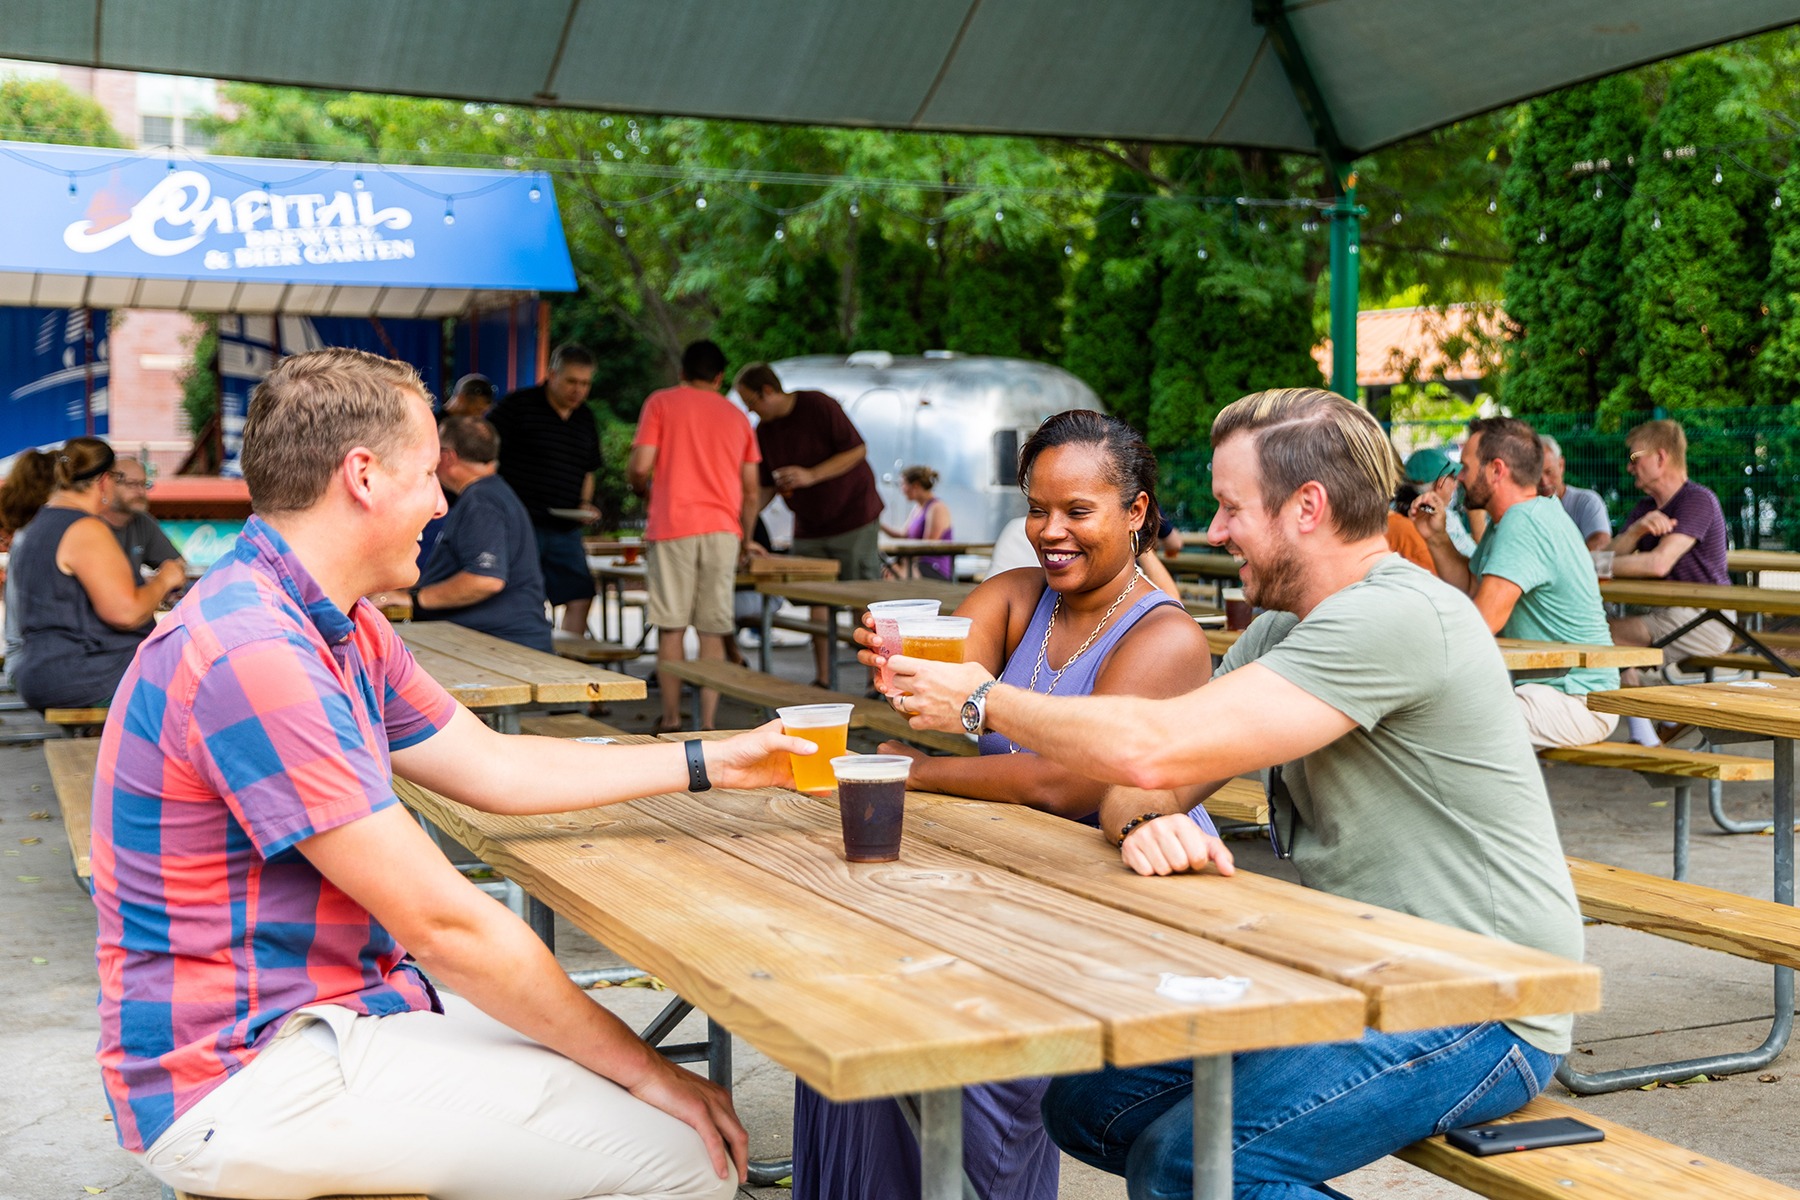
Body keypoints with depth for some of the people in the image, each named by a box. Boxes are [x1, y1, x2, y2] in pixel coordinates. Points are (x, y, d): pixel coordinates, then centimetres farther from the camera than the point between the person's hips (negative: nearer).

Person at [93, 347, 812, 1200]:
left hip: (335, 1005, 10)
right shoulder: (254, 655, -25)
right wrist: (640, 1067, -14)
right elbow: (441, 923, -23)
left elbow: (497, 767, 18)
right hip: (241, 1079, -10)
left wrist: (716, 764, 18)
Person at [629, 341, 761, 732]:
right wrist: (746, 539, 27)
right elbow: (751, 490, 15)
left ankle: (671, 721, 2)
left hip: (673, 527, -3)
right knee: (713, 632, 3)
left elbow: (640, 467, -5)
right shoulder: (737, 416, 17)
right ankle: (707, 724, -2)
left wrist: (641, 487, 17)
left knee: (671, 627, 2)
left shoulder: (661, 403, 6)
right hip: (723, 530, 3)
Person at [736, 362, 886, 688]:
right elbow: (766, 487, 11)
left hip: (854, 517, -6)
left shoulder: (819, 406, -13)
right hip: (809, 527, 6)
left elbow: (858, 450, -14)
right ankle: (821, 680, 11)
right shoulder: (764, 431, 5)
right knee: (816, 602, 4)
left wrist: (811, 475, -22)